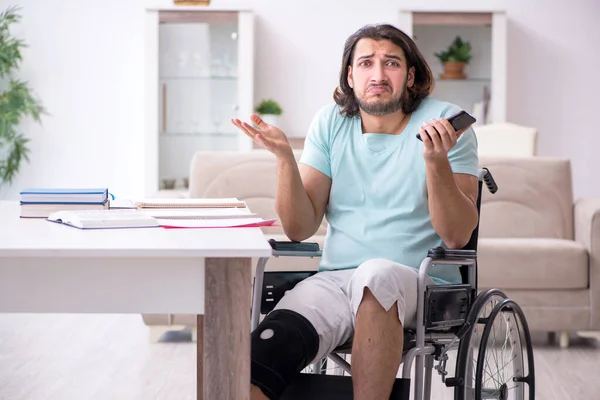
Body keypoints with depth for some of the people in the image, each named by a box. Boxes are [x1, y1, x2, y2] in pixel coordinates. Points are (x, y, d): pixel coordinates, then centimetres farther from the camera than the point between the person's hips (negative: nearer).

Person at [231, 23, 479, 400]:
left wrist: (436, 160, -23)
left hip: (420, 285, -1)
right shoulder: (332, 122, 9)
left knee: (376, 274, -38)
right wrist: (285, 156, -9)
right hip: (334, 280, 2)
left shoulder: (445, 123, -1)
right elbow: (300, 229, 4)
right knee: (266, 351, -29)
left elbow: (457, 236, -9)